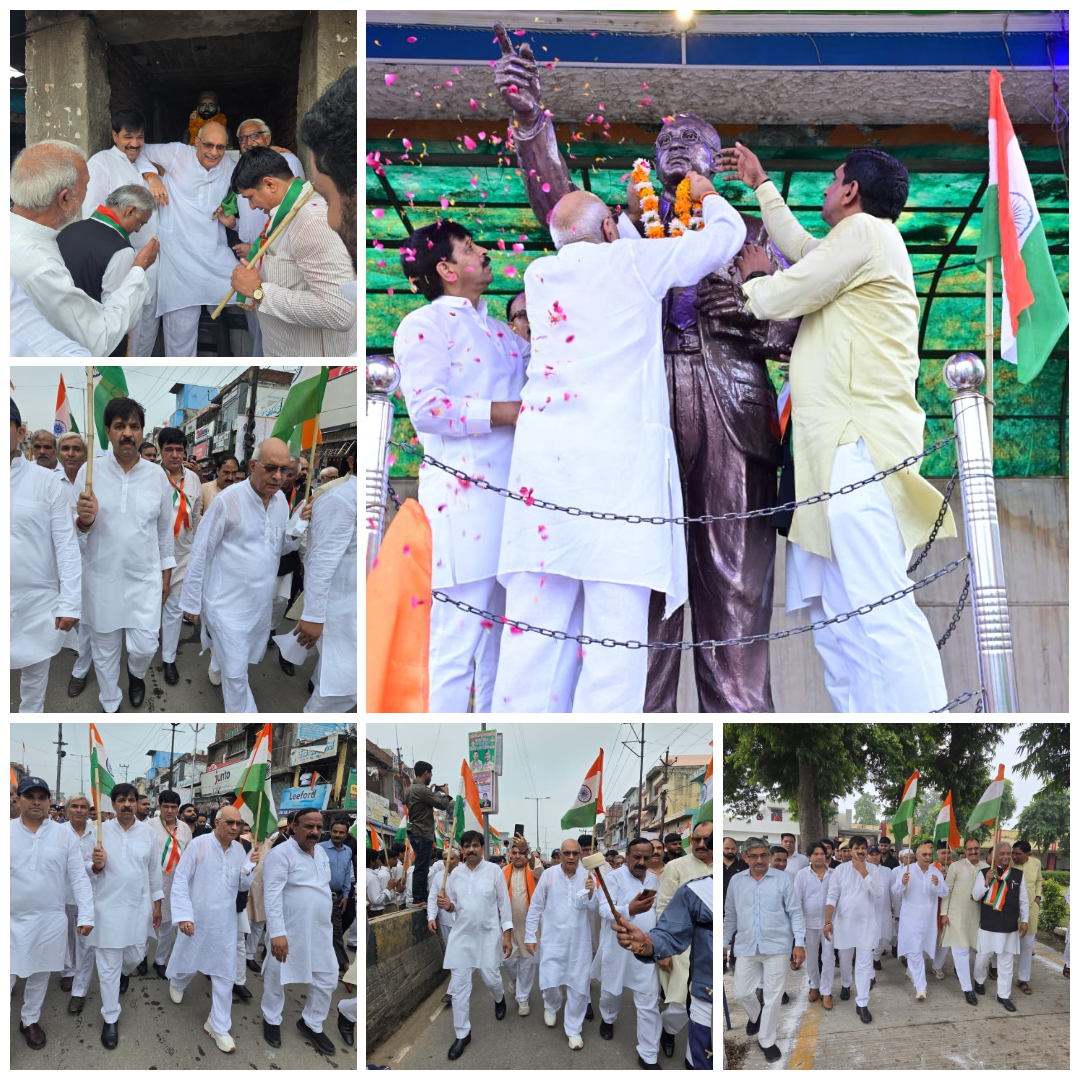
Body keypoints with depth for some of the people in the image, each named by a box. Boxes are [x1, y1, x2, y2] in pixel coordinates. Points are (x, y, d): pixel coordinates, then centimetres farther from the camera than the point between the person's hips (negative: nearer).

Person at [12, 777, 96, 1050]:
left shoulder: (65, 835, -1)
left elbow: (78, 877, 0)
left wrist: (86, 915, -6)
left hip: (50, 920, 1)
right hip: (11, 920, -1)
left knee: (40, 976, 15)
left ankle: (30, 1021, 35)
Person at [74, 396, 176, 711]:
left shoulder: (157, 475, -4)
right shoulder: (89, 472, -8)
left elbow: (165, 527, 7)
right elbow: (77, 532, -5)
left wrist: (166, 573, 10)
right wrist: (85, 520, -28)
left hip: (145, 578, 0)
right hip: (102, 578, 0)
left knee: (144, 646, -1)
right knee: (104, 648, 12)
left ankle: (136, 673, 36)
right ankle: (110, 705, 35)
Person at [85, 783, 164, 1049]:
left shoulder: (148, 832, -2)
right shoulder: (101, 831, -5)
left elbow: (154, 869, 7)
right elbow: (90, 872, 0)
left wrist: (157, 904, 9)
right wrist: (96, 865, -23)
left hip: (138, 906, 2)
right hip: (108, 906, -2)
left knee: (134, 956, 15)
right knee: (108, 966, 1)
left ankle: (124, 973, 51)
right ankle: (110, 1019, 13)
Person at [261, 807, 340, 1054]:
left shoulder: (321, 852, 7)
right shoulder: (281, 854, -17)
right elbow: (272, 895, -23)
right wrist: (277, 933, -30)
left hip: (320, 931, 7)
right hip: (288, 932, -7)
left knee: (327, 979, 11)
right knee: (276, 978, 12)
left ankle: (311, 1024, 30)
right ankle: (271, 1020, 35)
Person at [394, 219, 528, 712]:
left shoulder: (498, 329, 21)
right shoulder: (425, 325, -3)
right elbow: (426, 406, -15)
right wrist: (512, 412, -16)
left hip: (513, 494, 8)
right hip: (465, 498, -8)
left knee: (503, 634, 11)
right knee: (459, 636, -8)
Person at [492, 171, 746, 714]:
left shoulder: (539, 275, 16)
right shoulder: (633, 263, 3)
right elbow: (728, 233, 15)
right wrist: (705, 194, 35)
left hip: (542, 454, 5)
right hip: (619, 454, -5)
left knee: (535, 617, 3)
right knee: (616, 617, -6)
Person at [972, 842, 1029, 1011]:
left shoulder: (1018, 874, 2)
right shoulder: (984, 873, -3)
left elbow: (1023, 900, 8)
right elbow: (975, 896, -4)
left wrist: (1024, 920, 4)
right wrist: (986, 882, -17)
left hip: (1010, 926, 2)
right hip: (988, 925, -1)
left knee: (1006, 962, 7)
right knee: (983, 957, 9)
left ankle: (1003, 995, 17)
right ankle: (979, 980, 37)